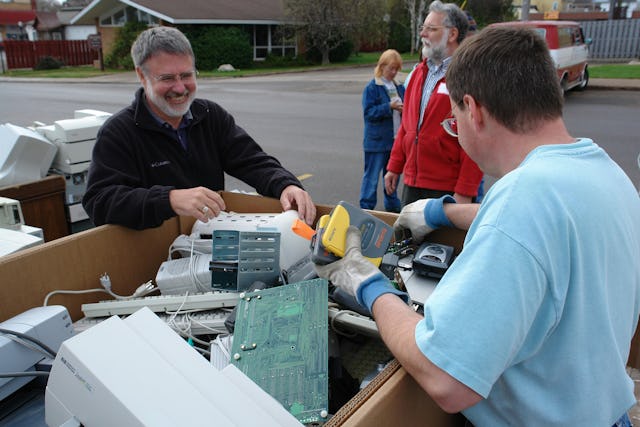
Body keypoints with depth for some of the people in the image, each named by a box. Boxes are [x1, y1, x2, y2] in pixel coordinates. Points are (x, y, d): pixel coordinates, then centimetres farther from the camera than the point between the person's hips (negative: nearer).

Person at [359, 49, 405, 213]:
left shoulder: (399, 87, 9)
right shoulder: (372, 87, -8)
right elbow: (369, 112, -14)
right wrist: (389, 107, -22)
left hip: (395, 139, 6)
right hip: (377, 140, -6)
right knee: (372, 176, 1)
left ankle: (392, 205, 30)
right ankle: (366, 207, 12)